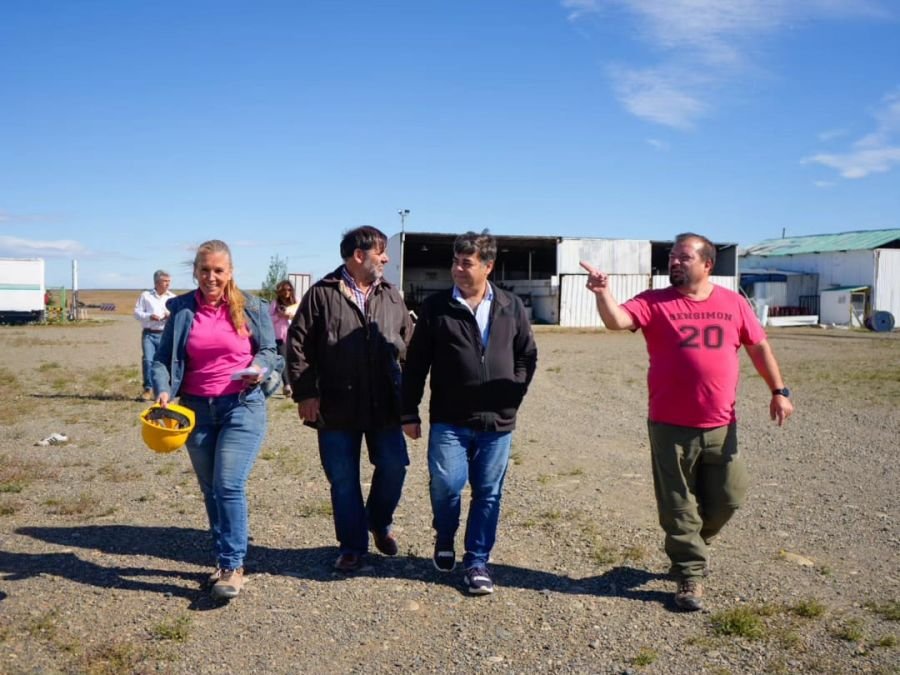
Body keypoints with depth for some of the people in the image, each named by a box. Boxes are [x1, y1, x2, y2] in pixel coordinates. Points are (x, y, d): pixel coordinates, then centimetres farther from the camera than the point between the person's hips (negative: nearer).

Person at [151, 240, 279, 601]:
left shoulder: (251, 308, 0)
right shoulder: (181, 310, 4)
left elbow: (269, 350, 6)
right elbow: (163, 358, 4)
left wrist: (259, 367, -16)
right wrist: (164, 390, -13)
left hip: (242, 406, -3)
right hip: (196, 409, 3)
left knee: (229, 486, -13)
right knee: (210, 490, 12)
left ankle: (232, 567, -3)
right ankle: (225, 560, 26)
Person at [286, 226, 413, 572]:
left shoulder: (391, 296, 9)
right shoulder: (322, 294, -4)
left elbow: (408, 342, 14)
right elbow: (297, 344, -5)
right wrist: (305, 393, -10)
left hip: (384, 406, 3)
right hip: (337, 408, -3)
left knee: (393, 467, 4)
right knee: (343, 479, 6)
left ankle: (380, 523, 33)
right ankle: (352, 546, 23)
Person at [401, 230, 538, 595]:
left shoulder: (511, 307, 4)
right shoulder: (435, 306, -2)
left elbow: (528, 356, 15)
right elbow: (415, 364, 1)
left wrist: (513, 394, 4)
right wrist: (409, 412, 1)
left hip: (497, 421, 2)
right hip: (449, 419, -2)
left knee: (488, 494, 7)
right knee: (446, 483, -9)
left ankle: (477, 562, 22)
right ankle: (444, 539, 23)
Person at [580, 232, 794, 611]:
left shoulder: (733, 303, 5)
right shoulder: (654, 302, -4)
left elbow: (759, 347, 12)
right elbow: (617, 320, -20)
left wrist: (779, 391, 8)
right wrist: (603, 292, -38)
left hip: (720, 426, 3)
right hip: (671, 427, -3)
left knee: (727, 498, 14)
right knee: (678, 506, 6)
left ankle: (691, 547, 41)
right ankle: (689, 576, 21)